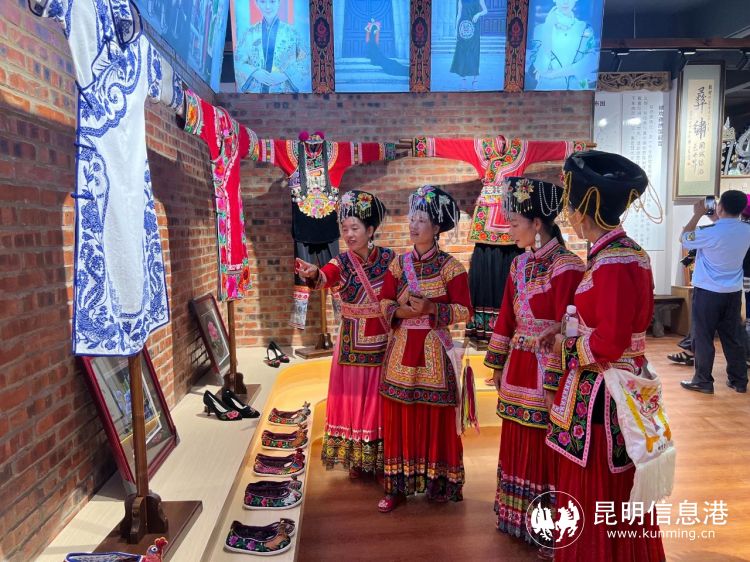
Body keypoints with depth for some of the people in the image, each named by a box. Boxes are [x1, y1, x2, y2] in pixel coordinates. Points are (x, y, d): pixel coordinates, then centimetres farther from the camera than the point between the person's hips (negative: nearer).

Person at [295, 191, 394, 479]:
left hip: (384, 343, 0)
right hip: (352, 344, 0)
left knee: (380, 400, 8)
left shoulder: (388, 258, -5)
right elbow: (324, 277, -31)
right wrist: (312, 273, -52)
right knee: (353, 398, 6)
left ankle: (383, 460, 26)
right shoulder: (341, 263, -8)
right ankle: (356, 460, 24)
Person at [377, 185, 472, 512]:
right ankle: (397, 486, 18)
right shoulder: (399, 264, 7)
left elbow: (464, 311, -8)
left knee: (435, 418, 4)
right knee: (398, 418, 7)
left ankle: (438, 483, 22)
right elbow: (384, 303, 10)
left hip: (434, 351, -4)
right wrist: (401, 311, -11)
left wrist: (431, 308, -20)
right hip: (400, 349, 4)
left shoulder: (450, 267, -6)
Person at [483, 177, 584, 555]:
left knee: (545, 450, 5)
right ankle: (518, 520, 36)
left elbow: (566, 330, -18)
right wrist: (498, 365, 14)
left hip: (546, 373, -7)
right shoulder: (519, 265, 8)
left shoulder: (566, 266, -15)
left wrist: (555, 382, -18)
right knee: (518, 445, 18)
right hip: (518, 370, 7)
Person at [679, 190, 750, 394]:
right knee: (733, 337, 14)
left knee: (703, 337, 3)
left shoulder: (710, 232, -20)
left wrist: (697, 215, 4)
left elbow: (685, 239, -2)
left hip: (708, 292, -6)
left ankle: (703, 381, 9)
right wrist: (715, 220, 18)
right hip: (733, 292, 6)